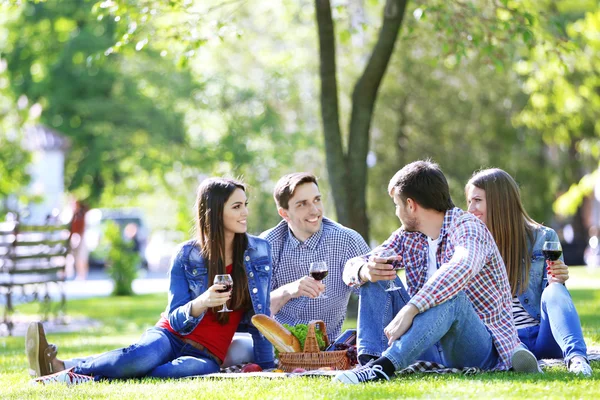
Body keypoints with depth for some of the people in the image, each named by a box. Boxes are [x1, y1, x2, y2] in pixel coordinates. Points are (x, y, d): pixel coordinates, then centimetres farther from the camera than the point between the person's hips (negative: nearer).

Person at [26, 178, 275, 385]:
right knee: (142, 356, -40)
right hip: (170, 337, 0)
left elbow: (260, 315, 5)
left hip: (209, 355, 0)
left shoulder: (259, 251, 0)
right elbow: (176, 321, -4)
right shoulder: (187, 256, -2)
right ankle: (58, 366, -29)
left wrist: (267, 366, -2)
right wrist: (200, 304, -26)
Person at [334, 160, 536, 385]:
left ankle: (384, 366, -49)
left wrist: (409, 309, -46)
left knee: (449, 295, -36)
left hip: (483, 348, -7)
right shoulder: (408, 236, 7)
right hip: (432, 344, 7)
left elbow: (463, 267, -38)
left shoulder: (466, 227, -14)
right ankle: (369, 360, -24)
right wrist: (365, 271, -21)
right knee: (375, 279, -1)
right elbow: (352, 267, 5)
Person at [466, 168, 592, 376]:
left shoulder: (543, 238, 7)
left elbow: (550, 301, 6)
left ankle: (576, 356, -53)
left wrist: (556, 284, -15)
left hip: (544, 336, -1)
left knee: (554, 291, -33)